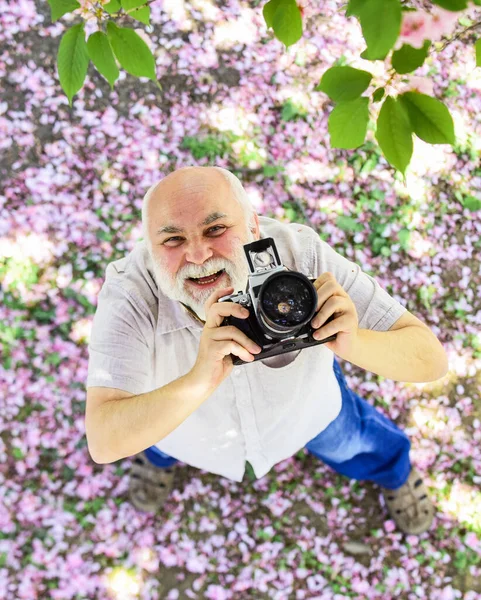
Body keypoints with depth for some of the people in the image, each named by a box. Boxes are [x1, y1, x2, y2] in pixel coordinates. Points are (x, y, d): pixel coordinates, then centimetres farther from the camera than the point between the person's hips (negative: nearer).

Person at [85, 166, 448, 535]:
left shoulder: (302, 255, -40)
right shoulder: (128, 294, -40)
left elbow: (432, 359, -35)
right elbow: (104, 443, -46)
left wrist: (352, 343, -57)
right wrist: (199, 382, -63)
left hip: (307, 405, 1)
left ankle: (394, 471, 63)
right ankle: (156, 457, 69)